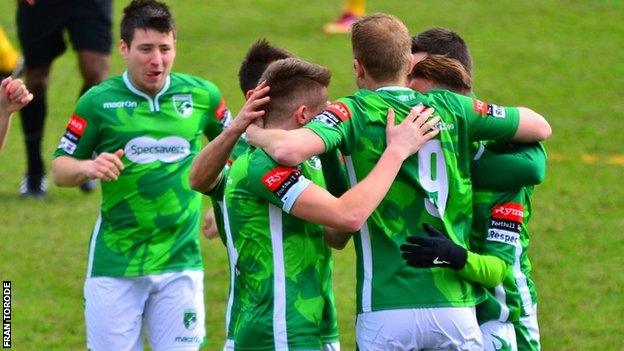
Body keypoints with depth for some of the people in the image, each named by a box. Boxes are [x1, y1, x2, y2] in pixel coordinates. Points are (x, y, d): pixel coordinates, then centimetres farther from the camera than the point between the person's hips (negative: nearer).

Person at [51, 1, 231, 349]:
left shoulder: (202, 95, 2)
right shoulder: (99, 101, -4)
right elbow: (60, 170, 2)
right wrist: (87, 168, -18)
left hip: (181, 264, 2)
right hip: (115, 265, -2)